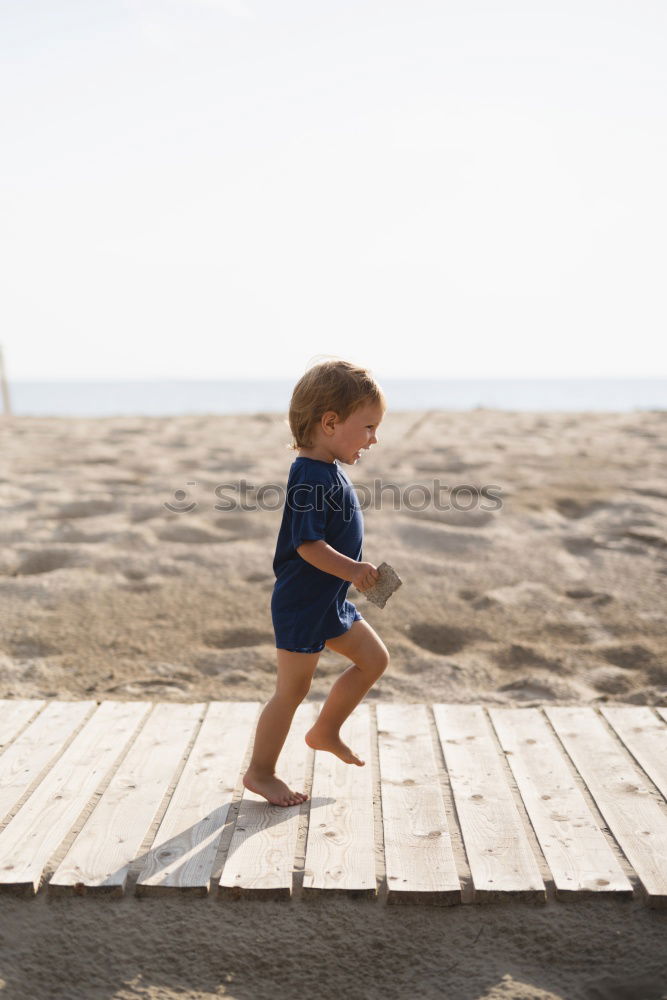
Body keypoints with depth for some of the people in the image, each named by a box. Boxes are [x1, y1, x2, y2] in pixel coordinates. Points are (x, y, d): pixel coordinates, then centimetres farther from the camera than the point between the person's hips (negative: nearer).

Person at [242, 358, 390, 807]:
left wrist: (353, 570, 20)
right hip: (301, 604, -10)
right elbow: (307, 543, -29)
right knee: (293, 689, 3)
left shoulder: (330, 471, 8)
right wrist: (350, 570, -35)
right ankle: (260, 772, 21)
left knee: (375, 659, 16)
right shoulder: (311, 477, -23)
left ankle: (326, 731, 30)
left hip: (330, 600, 10)